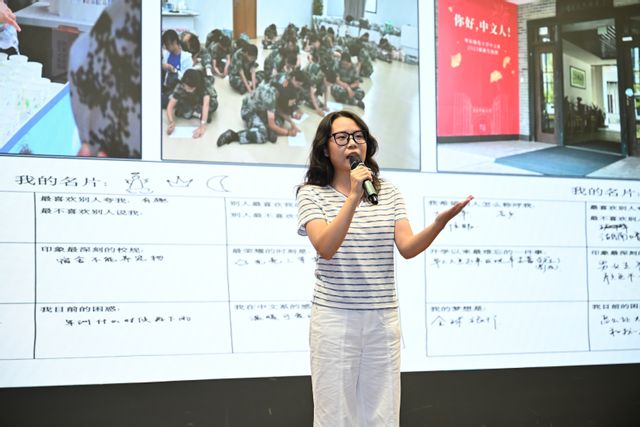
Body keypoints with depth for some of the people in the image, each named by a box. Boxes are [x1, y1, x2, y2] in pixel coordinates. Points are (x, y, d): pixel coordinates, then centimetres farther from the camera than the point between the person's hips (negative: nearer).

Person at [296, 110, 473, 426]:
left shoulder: (388, 192, 9)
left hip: (384, 319, 3)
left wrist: (440, 221, -21)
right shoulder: (312, 194, -2)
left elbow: (407, 248, -3)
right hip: (335, 317, -3)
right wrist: (354, 197, -25)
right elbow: (326, 248, -18)